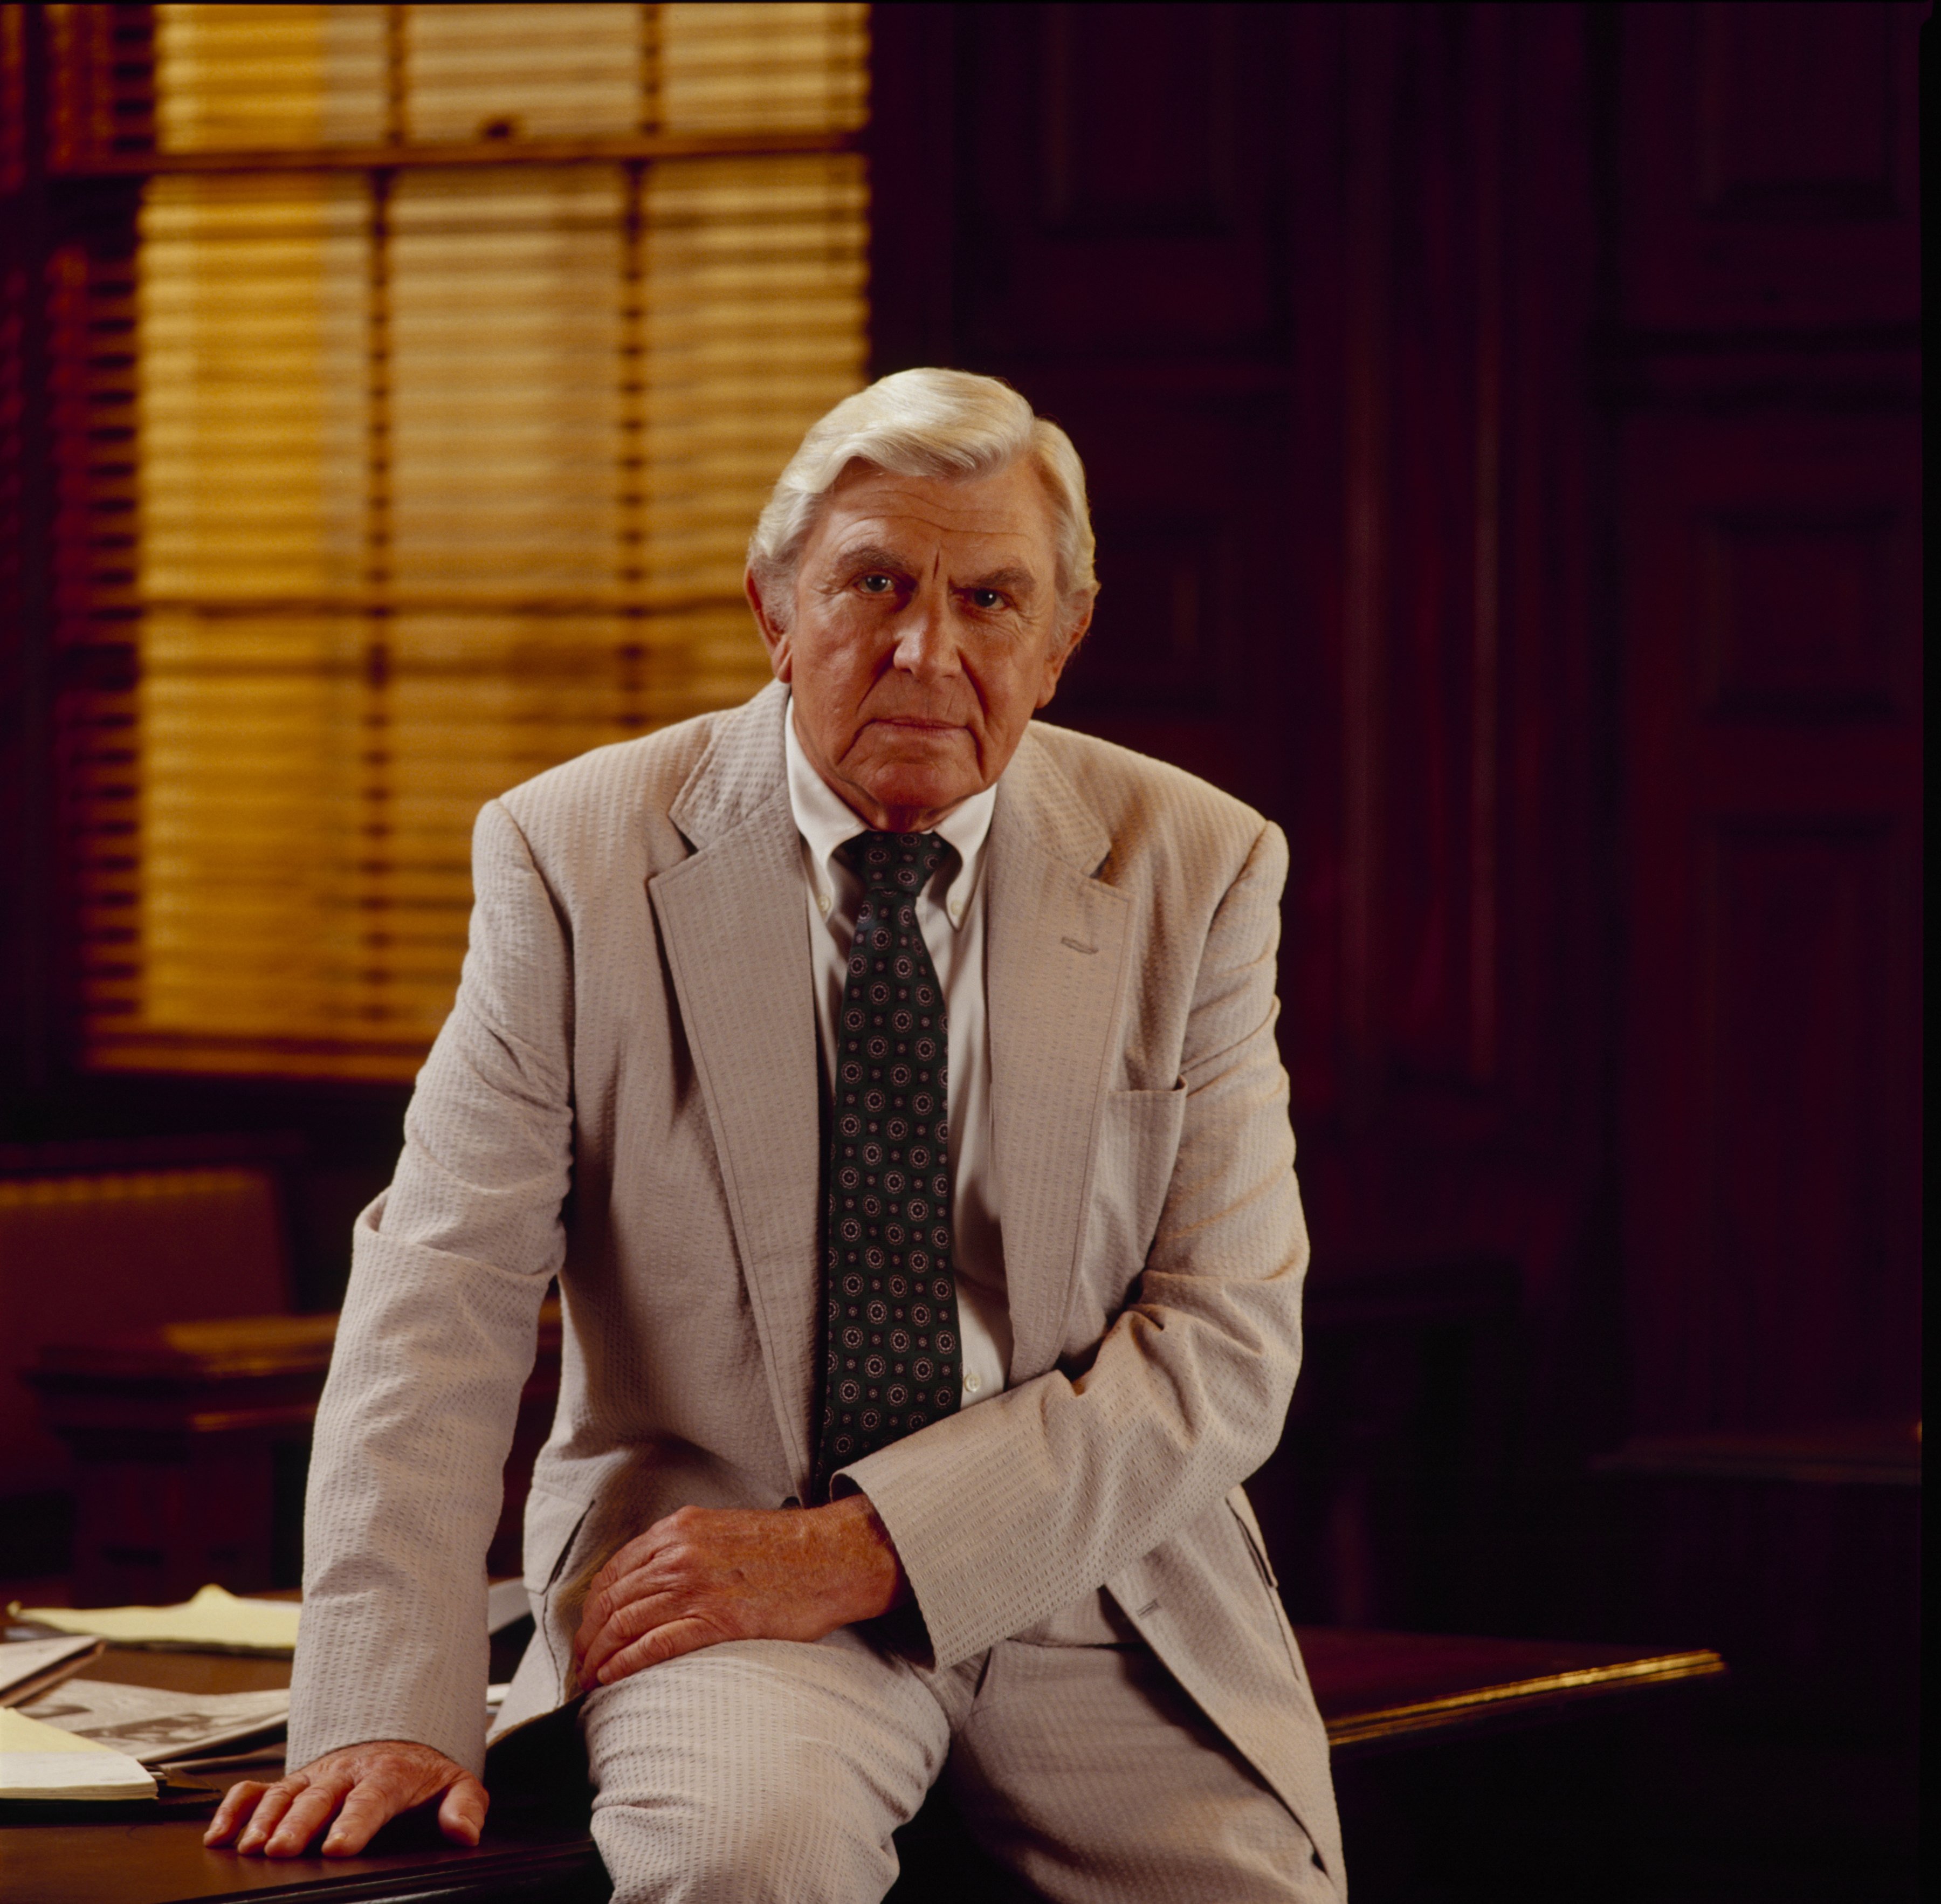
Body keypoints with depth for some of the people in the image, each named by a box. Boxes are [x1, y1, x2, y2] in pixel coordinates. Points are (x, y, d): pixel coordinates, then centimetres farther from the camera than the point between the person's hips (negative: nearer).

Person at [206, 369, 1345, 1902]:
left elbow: (1226, 1347, -5)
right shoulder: (575, 857, -2)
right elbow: (443, 1299, -7)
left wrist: (858, 1548, -17)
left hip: (1110, 1587, 3)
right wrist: (389, 1712, -20)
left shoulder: (1197, 871, 1)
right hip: (713, 1558, -3)